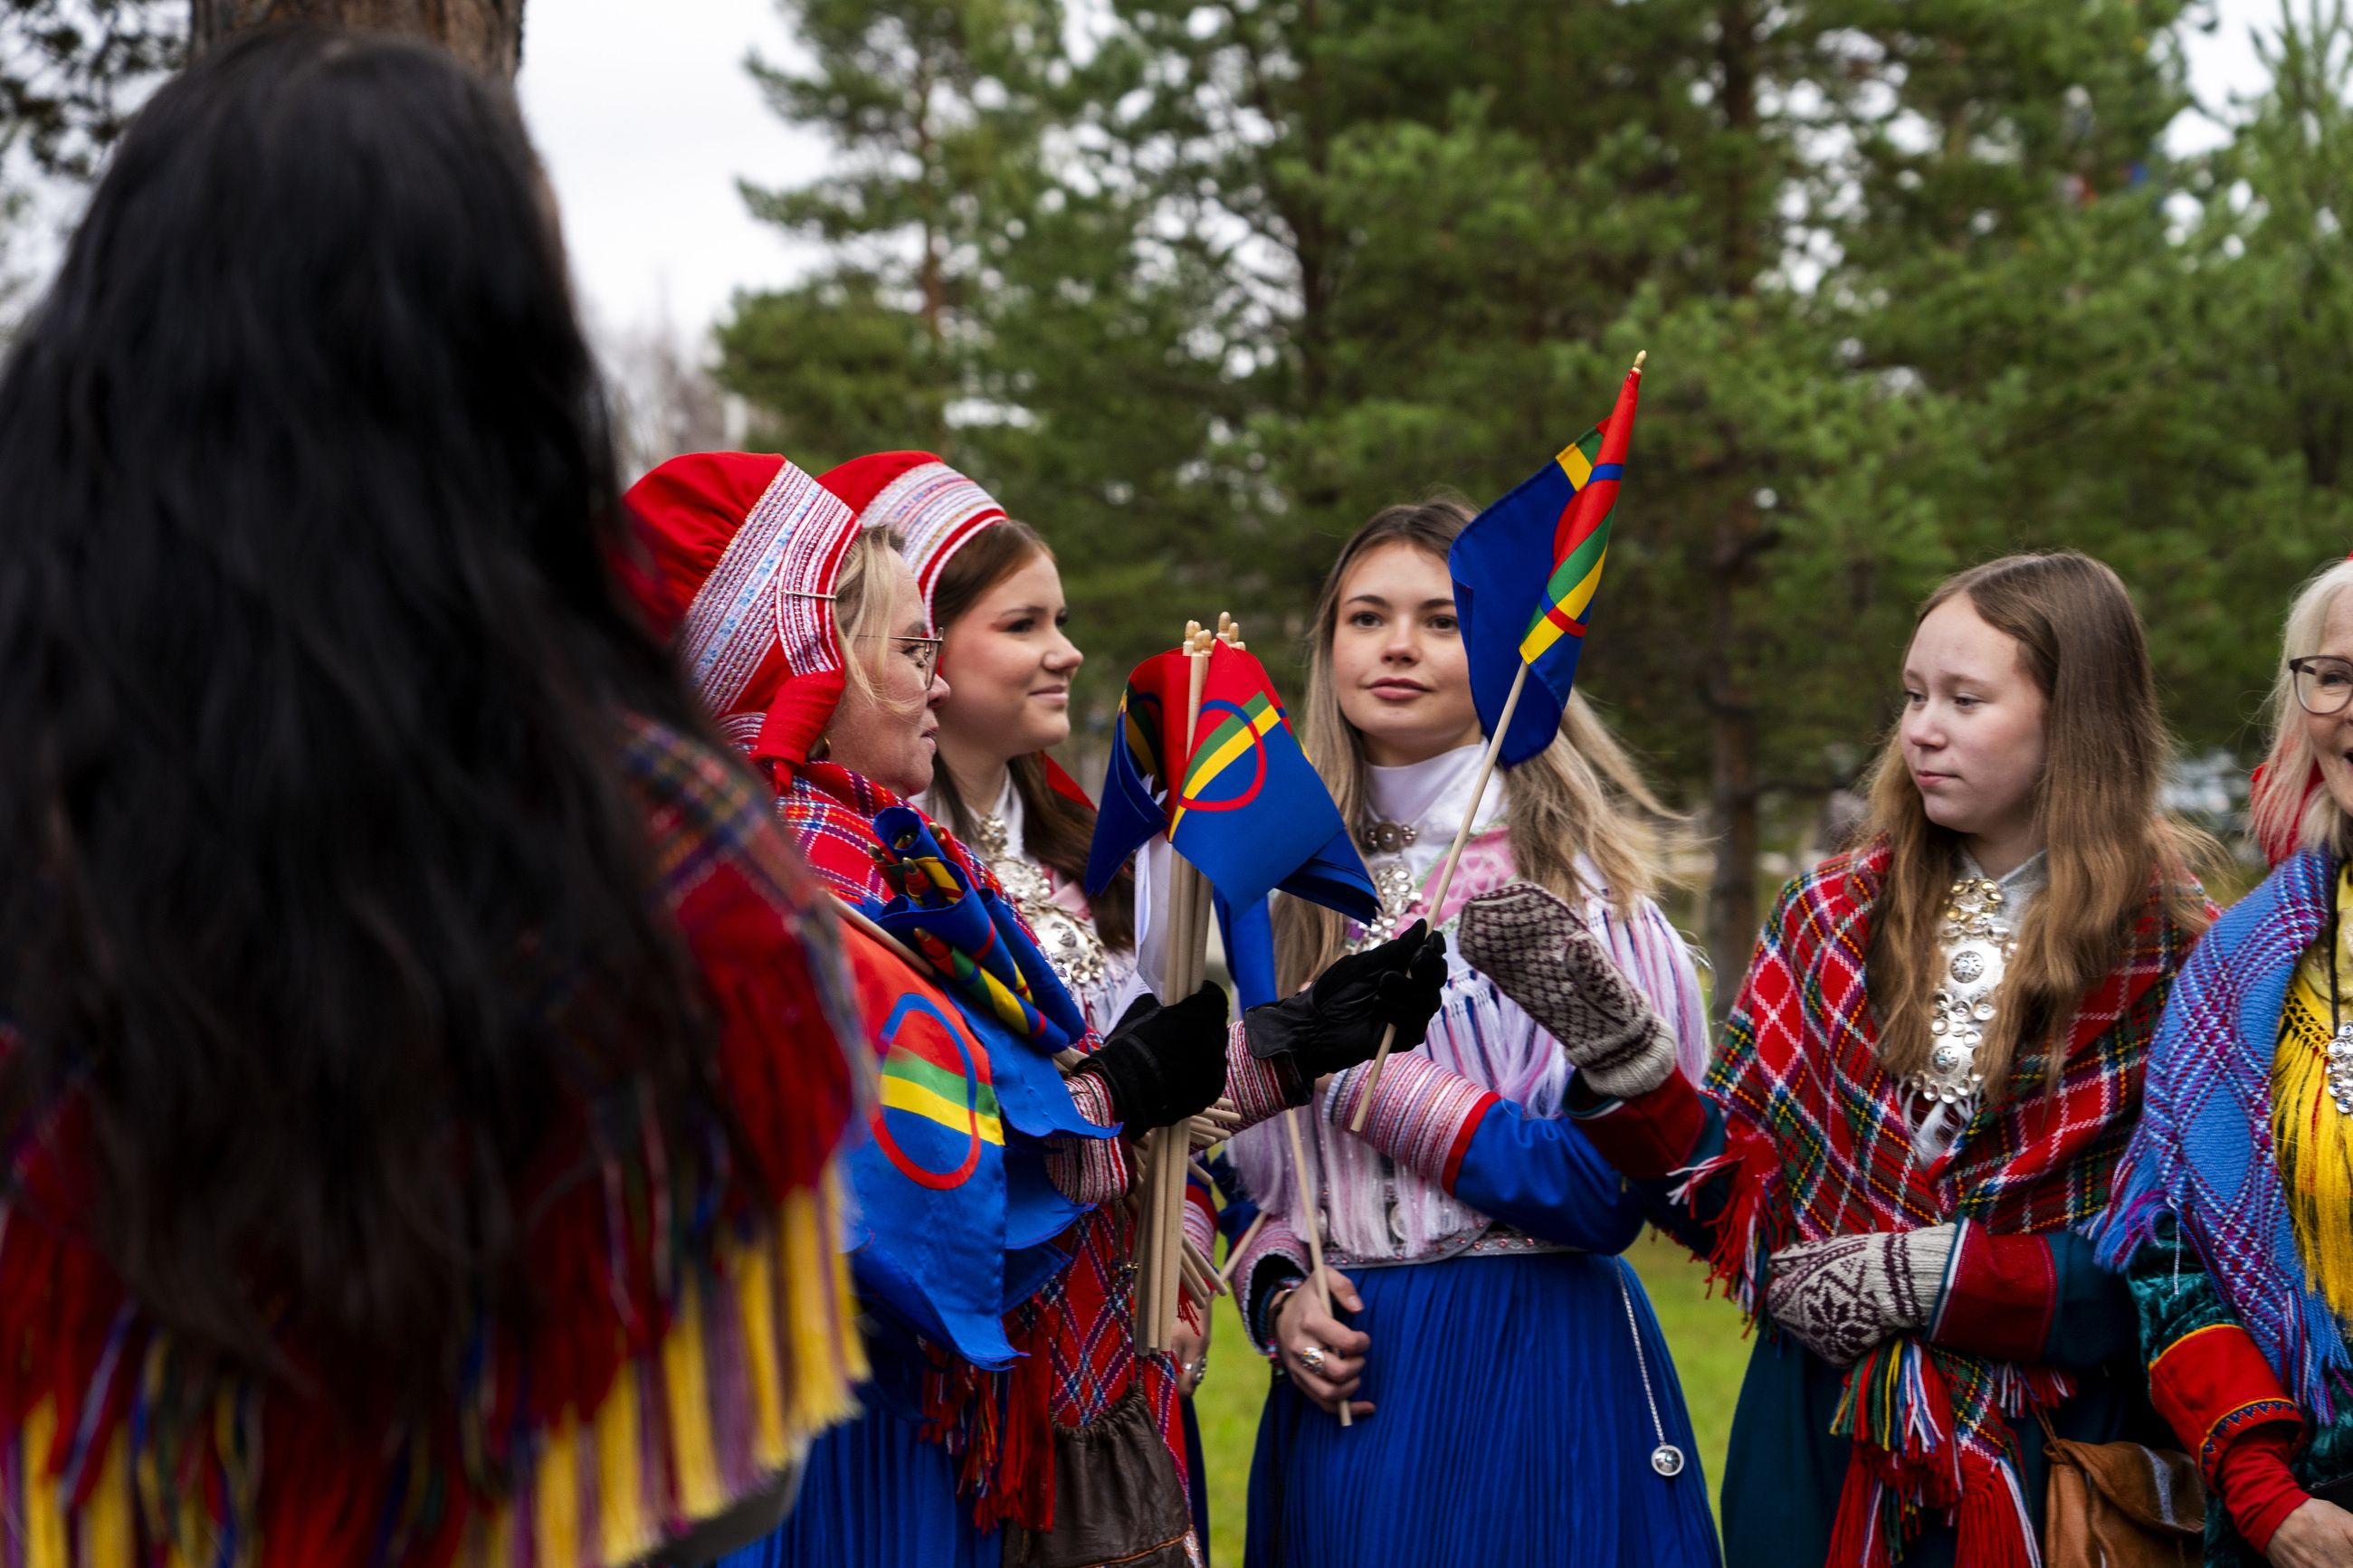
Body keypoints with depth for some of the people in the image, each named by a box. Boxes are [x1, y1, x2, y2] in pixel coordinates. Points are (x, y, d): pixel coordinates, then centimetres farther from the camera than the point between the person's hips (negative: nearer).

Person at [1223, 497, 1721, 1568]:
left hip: (1535, 1387, -4)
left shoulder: (1576, 874, -6)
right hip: (1342, 1384, 5)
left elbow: (1618, 1185, -14)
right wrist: (1277, 1296, -3)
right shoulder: (1290, 889, 10)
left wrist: (1366, 1075, -14)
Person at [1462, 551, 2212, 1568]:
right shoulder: (1833, 918, 4)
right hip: (1821, 1447, 3)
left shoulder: (2175, 961, -6)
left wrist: (1929, 1274, -15)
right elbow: (1730, 1196, 2)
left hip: (2050, 1464, -3)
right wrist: (1603, 1027, -11)